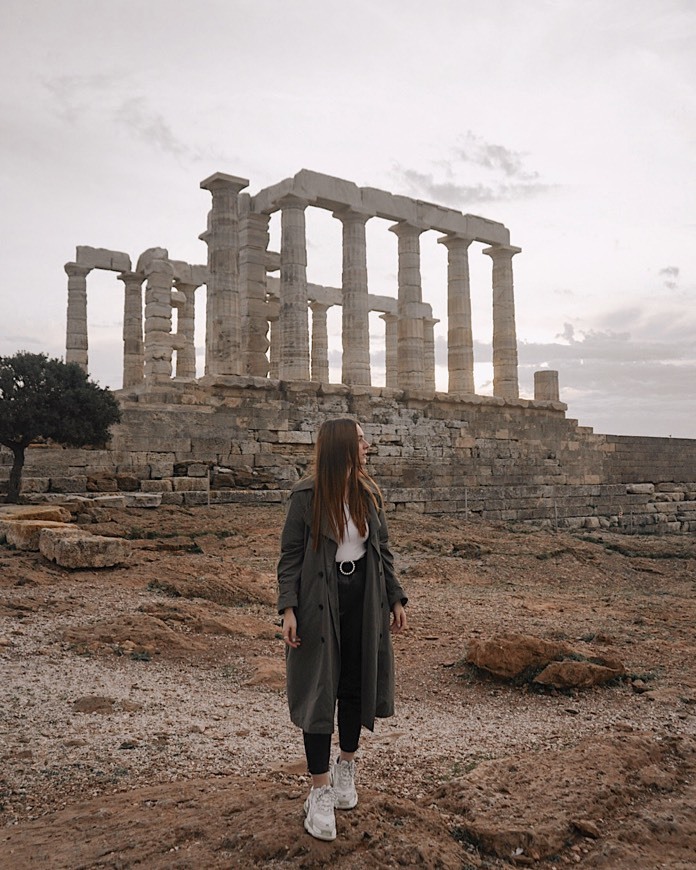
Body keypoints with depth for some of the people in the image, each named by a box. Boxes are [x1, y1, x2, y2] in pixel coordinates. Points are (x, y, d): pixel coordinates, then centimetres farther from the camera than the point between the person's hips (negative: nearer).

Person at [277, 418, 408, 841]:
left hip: (364, 600, 5)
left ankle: (346, 767, 35)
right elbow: (290, 555, -7)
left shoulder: (371, 494, 5)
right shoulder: (306, 496, -9)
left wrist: (396, 600, 10)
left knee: (357, 687, 13)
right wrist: (288, 609, -14)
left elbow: (384, 550, 12)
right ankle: (320, 792, 12)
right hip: (320, 603, -4)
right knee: (319, 692, 1)